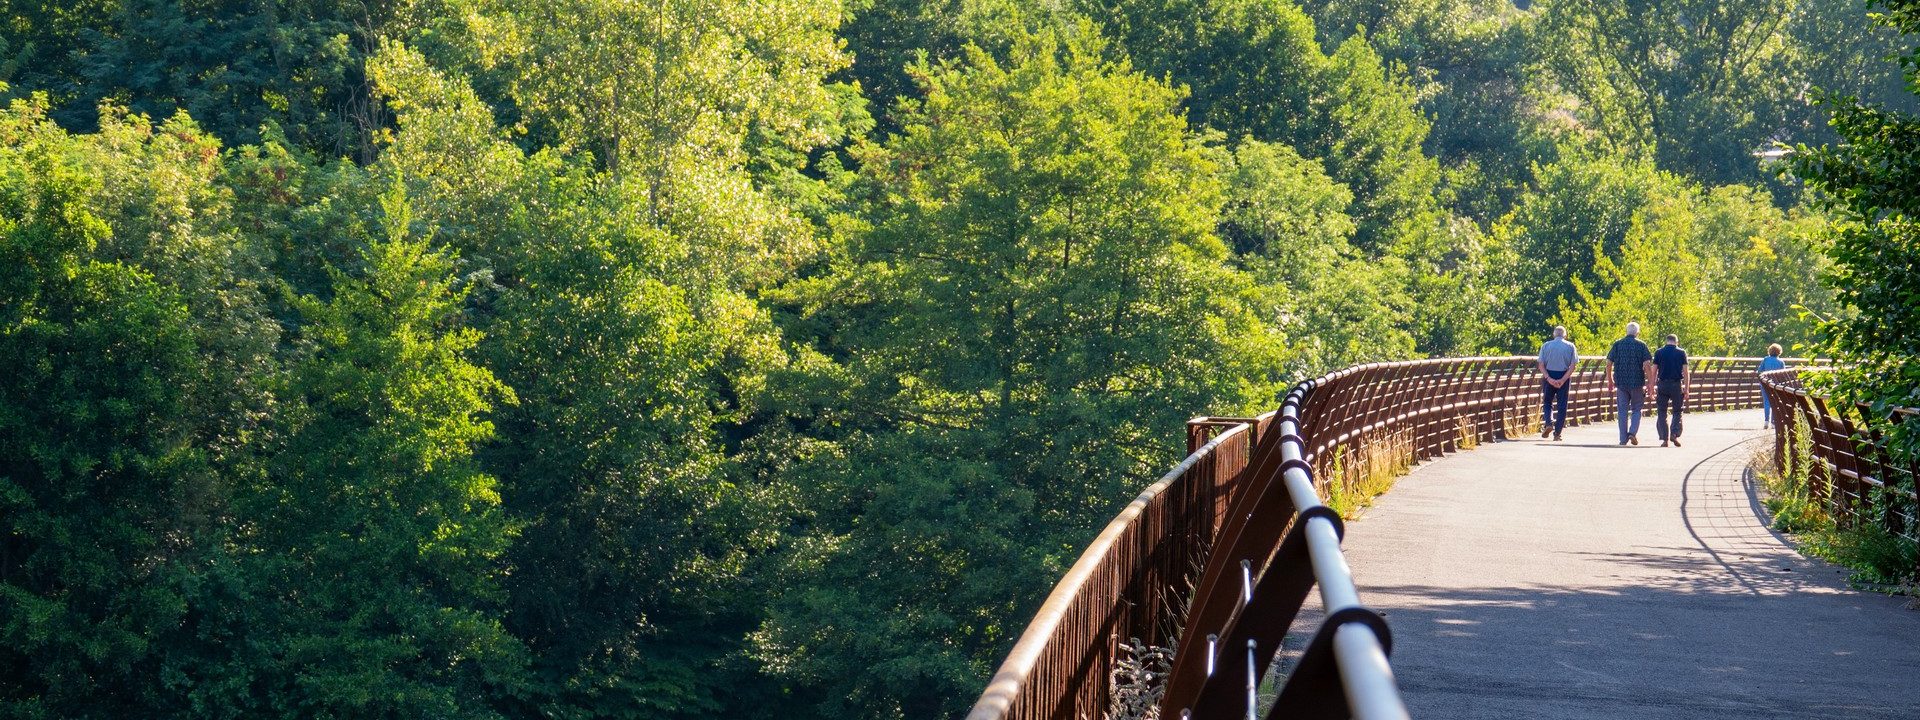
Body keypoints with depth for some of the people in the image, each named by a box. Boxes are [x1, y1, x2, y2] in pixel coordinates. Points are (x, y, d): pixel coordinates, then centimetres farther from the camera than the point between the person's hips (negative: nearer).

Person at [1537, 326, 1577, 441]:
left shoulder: (1546, 346, 2)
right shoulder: (1570, 346, 1)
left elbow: (1541, 365, -6)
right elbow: (1572, 366, -7)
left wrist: (1548, 378, -12)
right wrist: (1563, 380, -12)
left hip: (1549, 377, 0)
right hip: (1564, 376, 0)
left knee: (1547, 402, 13)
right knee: (1562, 405, 6)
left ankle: (1548, 423, -12)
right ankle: (1557, 433, 4)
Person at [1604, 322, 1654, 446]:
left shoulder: (1617, 344, 4)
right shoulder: (1641, 345, -3)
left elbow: (1609, 363, 2)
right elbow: (1647, 365, -10)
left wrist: (1610, 380, 12)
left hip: (1621, 382, 2)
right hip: (1637, 383, -2)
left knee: (1622, 411, 7)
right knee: (1636, 409, 12)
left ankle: (1623, 439, 6)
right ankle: (1633, 432, -7)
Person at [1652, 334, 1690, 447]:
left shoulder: (1659, 352, 3)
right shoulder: (1681, 353, 2)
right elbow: (1686, 372, -2)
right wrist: (1686, 389, 1)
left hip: (1663, 384, 0)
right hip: (1677, 384, 0)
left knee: (1662, 413, 6)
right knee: (1677, 411, 11)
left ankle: (1664, 439, 1)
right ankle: (1674, 434, -6)